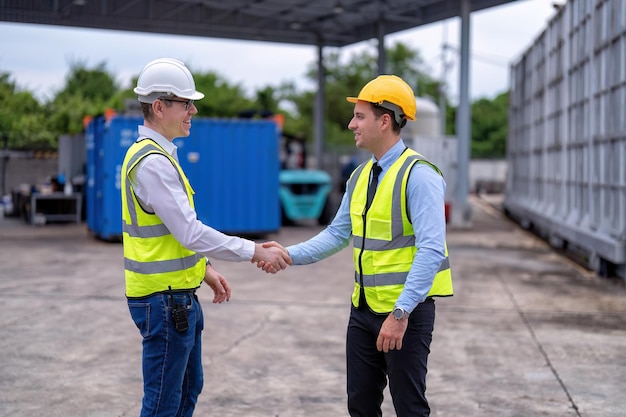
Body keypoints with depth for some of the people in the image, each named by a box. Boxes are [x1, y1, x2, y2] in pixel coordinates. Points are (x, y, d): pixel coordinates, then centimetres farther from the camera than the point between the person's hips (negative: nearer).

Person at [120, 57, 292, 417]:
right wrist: (255, 252, -18)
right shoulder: (152, 162, -21)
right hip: (164, 300, -10)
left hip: (179, 296, 10)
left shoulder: (160, 155, 12)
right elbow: (191, 232, -24)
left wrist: (204, 268, 16)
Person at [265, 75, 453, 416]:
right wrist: (290, 254, 0)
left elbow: (431, 250, -22)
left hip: (406, 312, -7)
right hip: (364, 309, 7)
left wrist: (400, 312, -26)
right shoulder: (360, 176, 9)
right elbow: (337, 234, 14)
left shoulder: (418, 175, -16)